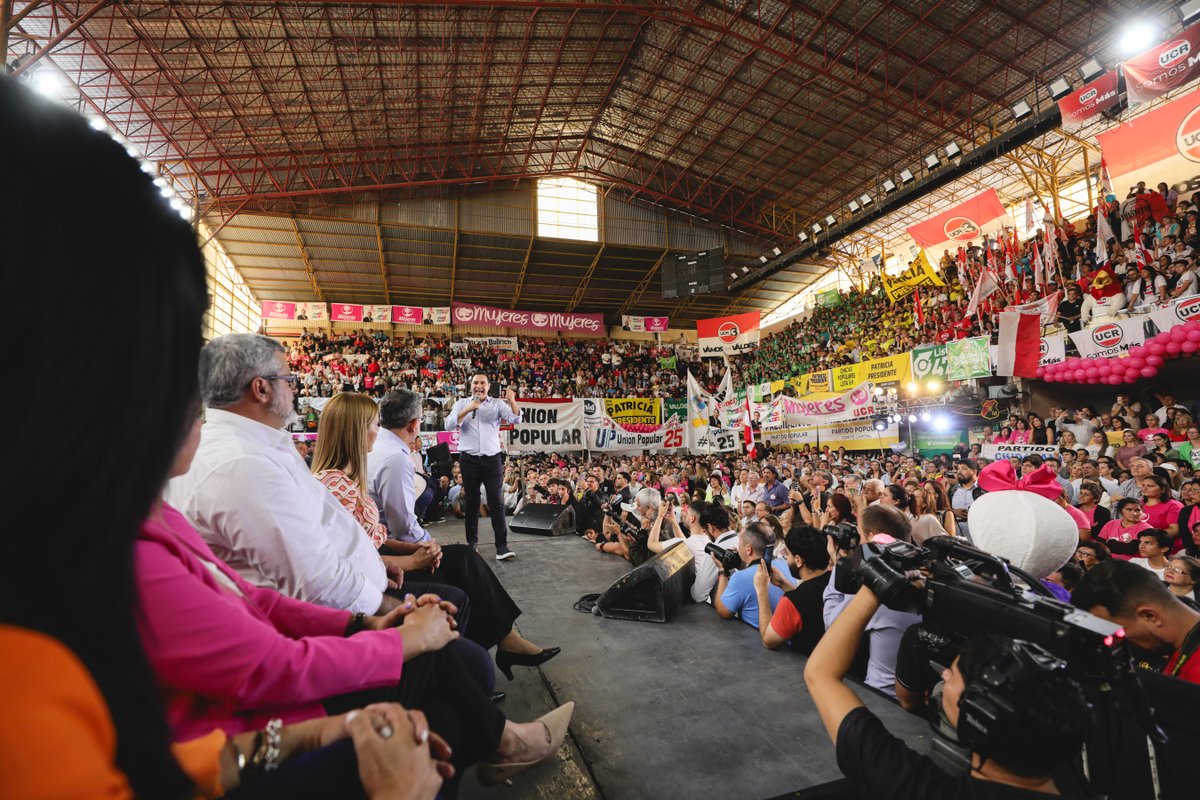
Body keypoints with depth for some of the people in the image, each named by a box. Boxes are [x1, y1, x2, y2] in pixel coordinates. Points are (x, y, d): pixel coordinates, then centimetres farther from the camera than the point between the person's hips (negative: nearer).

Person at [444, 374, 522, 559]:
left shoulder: (497, 403, 6)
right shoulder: (461, 404, 8)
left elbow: (515, 420, -7)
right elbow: (449, 425, -6)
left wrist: (512, 402, -26)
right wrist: (468, 409, -16)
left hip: (492, 459, -1)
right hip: (469, 459, 1)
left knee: (496, 502, -5)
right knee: (471, 502, 10)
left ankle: (502, 546, -5)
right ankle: (471, 542, 22)